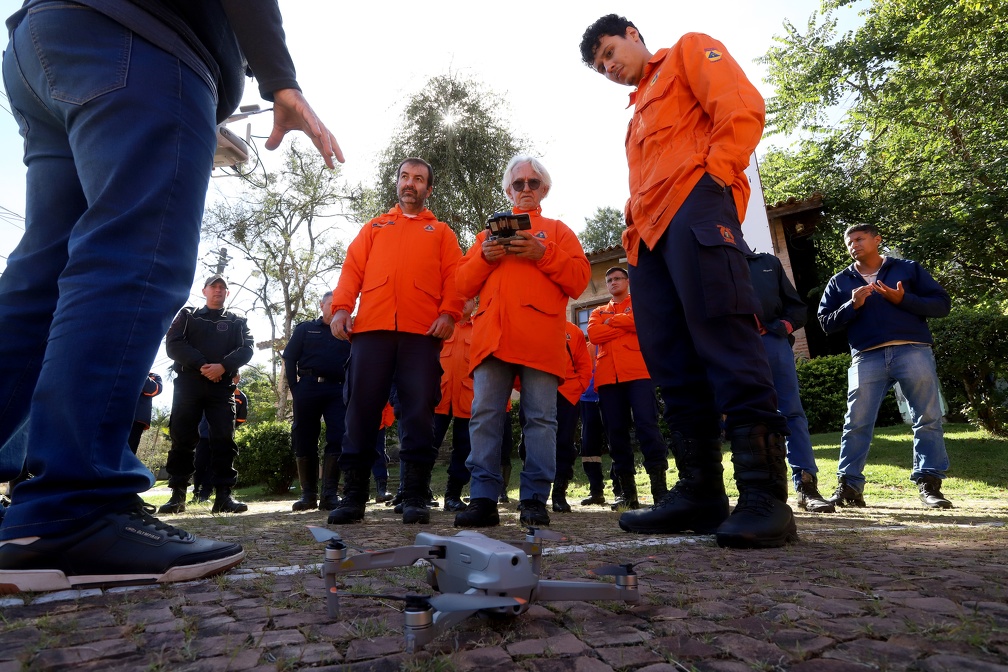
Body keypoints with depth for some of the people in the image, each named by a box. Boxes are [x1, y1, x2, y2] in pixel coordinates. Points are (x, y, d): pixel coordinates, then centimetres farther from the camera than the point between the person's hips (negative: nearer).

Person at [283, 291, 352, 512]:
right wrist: (295, 387, -1)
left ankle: (329, 495, -5)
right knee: (304, 440, 1)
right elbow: (289, 359, 9)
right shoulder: (305, 329, 14)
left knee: (337, 440, -8)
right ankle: (308, 494, 12)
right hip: (308, 386, 0)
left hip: (338, 391, 1)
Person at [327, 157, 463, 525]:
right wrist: (341, 307, -3)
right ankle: (354, 495, 5)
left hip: (422, 330, -1)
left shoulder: (441, 231, 22)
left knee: (419, 411, -5)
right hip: (372, 327, 2)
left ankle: (415, 497, 0)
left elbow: (453, 275, 8)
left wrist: (448, 313, -10)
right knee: (362, 408, -3)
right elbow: (353, 268, 14)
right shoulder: (374, 227, 27)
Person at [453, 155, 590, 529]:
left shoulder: (557, 230, 20)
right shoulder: (490, 231, 27)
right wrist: (485, 258, 0)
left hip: (540, 336, -2)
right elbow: (465, 284, 19)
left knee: (540, 419, -4)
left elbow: (579, 280, 6)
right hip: (493, 333, 2)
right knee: (485, 416, -5)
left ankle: (534, 501, 2)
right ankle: (483, 500, -1)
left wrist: (543, 254, -8)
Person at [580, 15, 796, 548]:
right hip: (650, 237, 8)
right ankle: (699, 493, 0)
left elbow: (743, 109, 1)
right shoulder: (638, 113, 36)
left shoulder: (689, 51, 18)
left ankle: (765, 497, -17)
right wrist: (635, 231, 12)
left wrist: (711, 176, -10)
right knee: (673, 364, -3)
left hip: (694, 208, -7)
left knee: (724, 341, -18)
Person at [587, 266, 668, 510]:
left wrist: (613, 320, 2)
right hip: (608, 377, 3)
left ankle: (659, 486, -10)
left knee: (647, 424, -13)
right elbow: (593, 334, 3)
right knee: (616, 431, 0)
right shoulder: (598, 312, 24)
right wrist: (627, 325, -1)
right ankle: (627, 491, 5)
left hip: (638, 372, -3)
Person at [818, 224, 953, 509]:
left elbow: (942, 304, 7)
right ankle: (849, 486, 1)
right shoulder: (840, 281, 18)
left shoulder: (908, 268, 14)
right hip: (867, 358, 1)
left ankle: (929, 484, 8)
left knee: (928, 419, 0)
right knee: (856, 424, -3)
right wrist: (852, 305, -5)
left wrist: (904, 299, -8)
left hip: (913, 351, 0)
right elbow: (826, 323, 11)